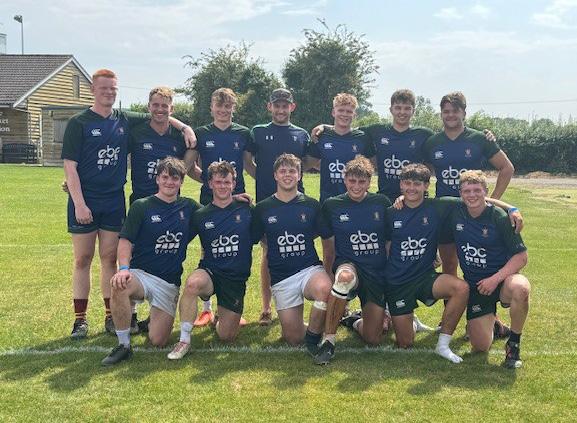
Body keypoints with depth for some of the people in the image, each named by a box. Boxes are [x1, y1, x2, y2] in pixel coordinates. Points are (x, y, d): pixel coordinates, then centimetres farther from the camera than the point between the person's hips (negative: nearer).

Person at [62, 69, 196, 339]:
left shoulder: (125, 121, 7)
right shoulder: (79, 123, -4)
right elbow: (70, 166, -9)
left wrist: (185, 127, 4)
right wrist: (79, 204, -16)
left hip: (114, 201, 3)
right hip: (84, 202, -3)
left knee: (110, 258, 8)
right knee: (82, 260, 3)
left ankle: (112, 316, 15)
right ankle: (80, 319, 11)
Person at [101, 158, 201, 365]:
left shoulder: (189, 207, 8)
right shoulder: (141, 206, -1)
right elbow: (125, 240, -9)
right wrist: (123, 268, -26)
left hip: (170, 282, 2)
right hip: (141, 274, -2)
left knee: (158, 341, -10)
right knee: (119, 286, -39)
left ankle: (154, 320, 27)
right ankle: (123, 345, -22)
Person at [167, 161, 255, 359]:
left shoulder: (247, 209, 0)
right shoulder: (200, 216, 1)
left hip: (237, 278, 0)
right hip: (210, 272, 0)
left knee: (227, 337, -1)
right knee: (193, 283, -38)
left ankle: (221, 317, 37)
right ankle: (184, 340, -23)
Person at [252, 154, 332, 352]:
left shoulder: (312, 205, 4)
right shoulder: (262, 208, 5)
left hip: (310, 269, -1)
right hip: (281, 278, 1)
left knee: (324, 289, -37)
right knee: (294, 338, -6)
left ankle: (314, 336, -13)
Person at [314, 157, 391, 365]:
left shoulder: (382, 203, 2)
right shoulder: (331, 205, 0)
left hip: (378, 273, 2)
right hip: (348, 264, -2)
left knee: (372, 339, -5)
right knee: (345, 277, -42)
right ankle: (328, 340, -29)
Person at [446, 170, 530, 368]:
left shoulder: (500, 217, -12)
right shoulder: (455, 214, -4)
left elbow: (521, 256, -11)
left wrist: (495, 279, -23)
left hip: (502, 278, -2)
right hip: (474, 285, 3)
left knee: (520, 288, -40)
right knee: (480, 347, -7)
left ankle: (514, 344, -16)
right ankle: (489, 320, 31)